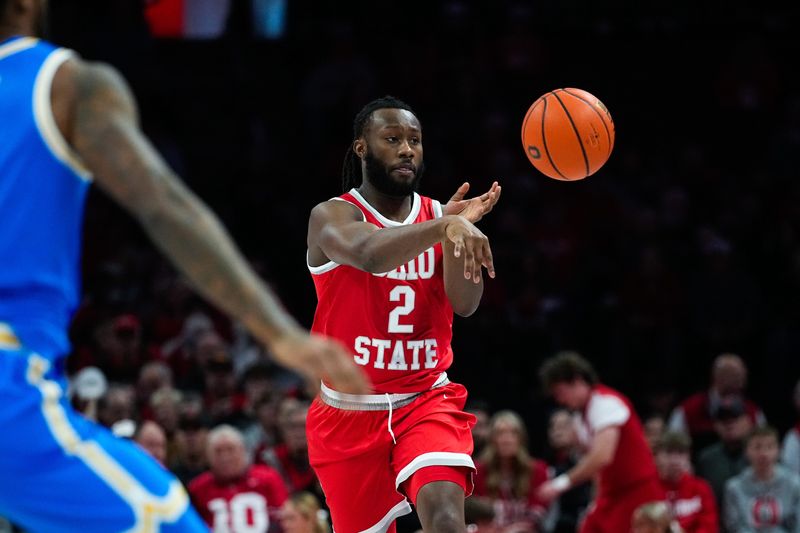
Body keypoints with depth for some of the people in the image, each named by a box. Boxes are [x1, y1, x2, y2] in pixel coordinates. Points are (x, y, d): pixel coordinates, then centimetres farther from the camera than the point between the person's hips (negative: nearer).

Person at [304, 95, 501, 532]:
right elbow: (368, 254, -33)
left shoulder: (438, 216, 4)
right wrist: (444, 227, -46)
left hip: (427, 402, 1)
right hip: (350, 411, -1)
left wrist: (457, 227, -26)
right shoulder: (332, 217, -8)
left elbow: (465, 303, -11)